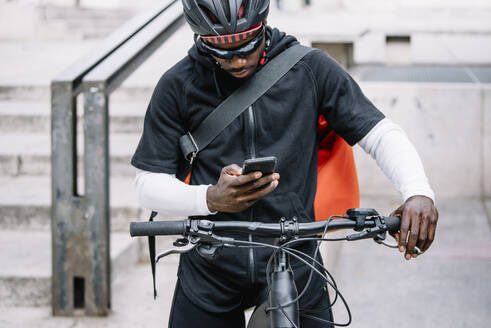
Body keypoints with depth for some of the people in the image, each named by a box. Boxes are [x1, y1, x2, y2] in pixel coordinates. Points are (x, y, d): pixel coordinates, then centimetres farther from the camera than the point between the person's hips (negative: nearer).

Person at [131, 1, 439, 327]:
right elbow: (149, 183, -3)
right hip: (209, 274, 0)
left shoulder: (311, 69, -2)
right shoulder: (178, 86, -3)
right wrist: (210, 199, -23)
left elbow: (381, 133, -2)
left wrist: (418, 192, -21)